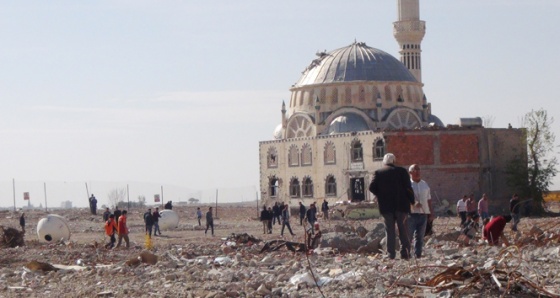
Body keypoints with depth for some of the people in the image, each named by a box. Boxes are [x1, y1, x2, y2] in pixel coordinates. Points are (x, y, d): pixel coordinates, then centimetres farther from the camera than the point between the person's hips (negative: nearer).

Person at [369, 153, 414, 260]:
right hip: (401, 205, -1)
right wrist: (412, 201, 2)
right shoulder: (401, 171, -1)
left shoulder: (378, 173, 2)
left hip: (386, 206, 1)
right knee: (402, 228, 7)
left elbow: (372, 187, -4)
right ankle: (405, 252, -2)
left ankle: (391, 253, -1)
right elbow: (408, 187, -6)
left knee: (390, 230, 5)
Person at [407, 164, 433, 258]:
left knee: (420, 236, 5)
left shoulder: (424, 184, 17)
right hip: (411, 214, -5)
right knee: (408, 236, -7)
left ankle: (418, 254, 8)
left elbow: (429, 199, 21)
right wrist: (413, 203, -24)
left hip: (423, 213, 5)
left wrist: (430, 212, 15)